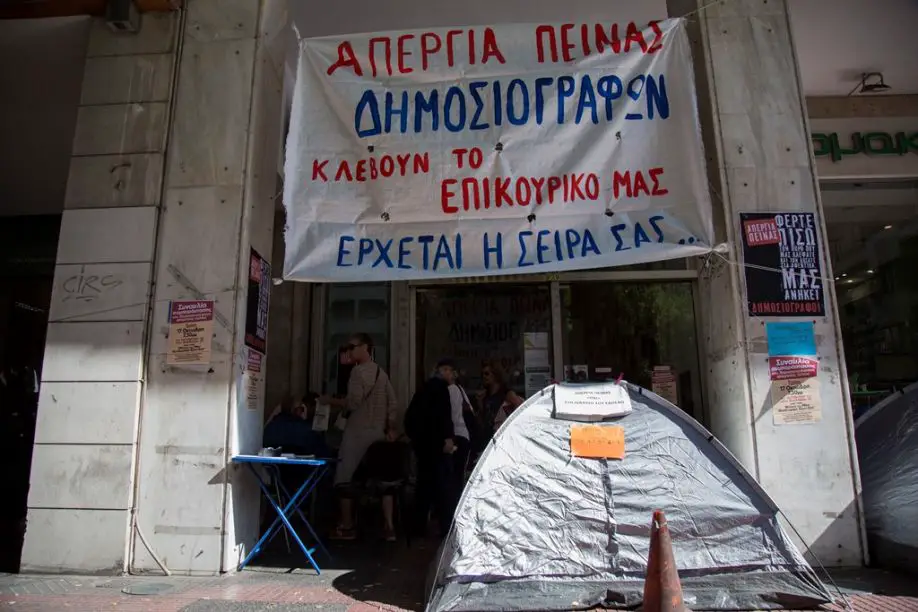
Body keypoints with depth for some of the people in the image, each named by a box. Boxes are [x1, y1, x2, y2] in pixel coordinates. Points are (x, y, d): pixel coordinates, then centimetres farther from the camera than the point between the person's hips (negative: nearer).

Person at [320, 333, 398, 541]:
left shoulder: (359, 371, -10)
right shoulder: (382, 373, 15)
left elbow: (353, 402, -19)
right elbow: (393, 403, 13)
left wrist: (330, 401, -5)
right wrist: (391, 429, 16)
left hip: (358, 432, -8)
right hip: (378, 432, 8)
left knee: (345, 478, 2)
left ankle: (346, 527, 6)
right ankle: (389, 527, 7)